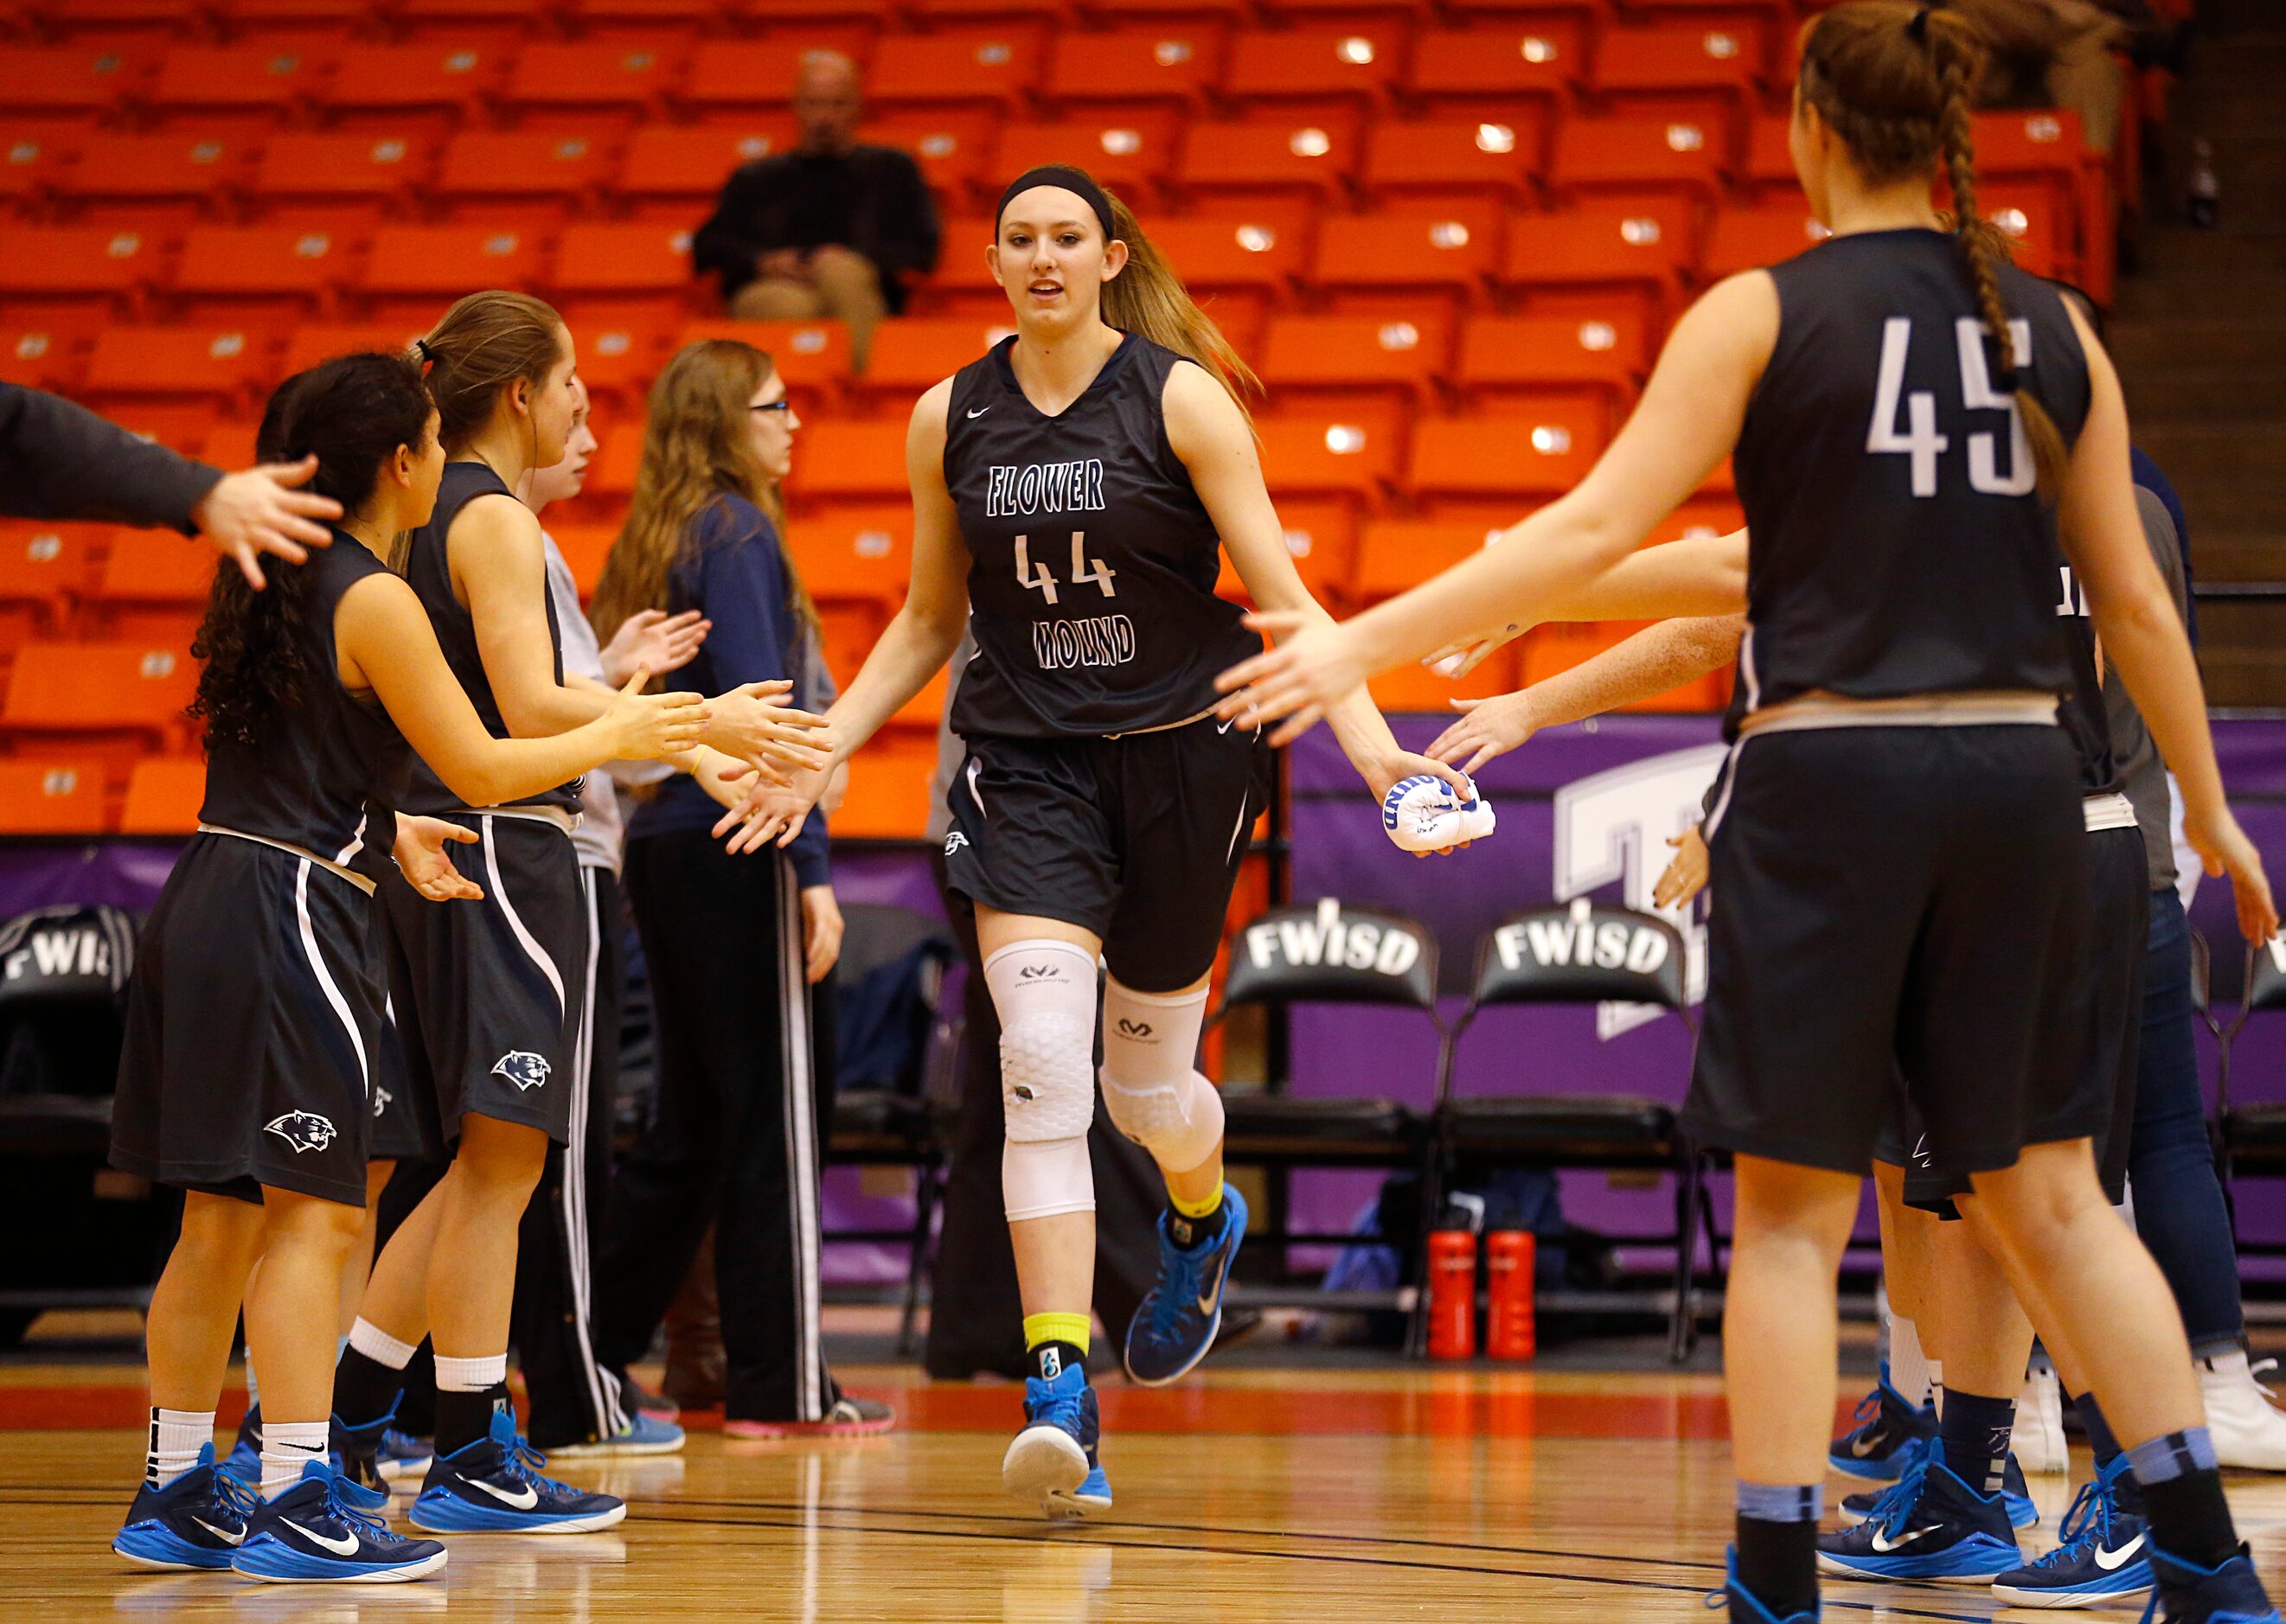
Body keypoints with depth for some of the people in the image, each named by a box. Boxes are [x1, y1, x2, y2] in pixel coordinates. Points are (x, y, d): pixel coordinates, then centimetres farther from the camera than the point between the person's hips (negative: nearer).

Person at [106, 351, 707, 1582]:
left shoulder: (271, 582, 13)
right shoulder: (374, 603, -12)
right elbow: (480, 767, -8)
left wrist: (383, 831, 28)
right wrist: (615, 737, 5)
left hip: (207, 905, 9)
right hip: (288, 915, -9)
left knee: (221, 1218, 13)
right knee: (313, 1213, -7)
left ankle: (176, 1493, 17)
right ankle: (297, 1504, -10)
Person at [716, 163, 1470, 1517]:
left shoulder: (1181, 398, -6)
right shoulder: (951, 419, 4)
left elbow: (1279, 592, -7)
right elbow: (929, 620, 15)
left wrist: (1367, 737, -19)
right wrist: (821, 752, 7)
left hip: (1185, 750, -2)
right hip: (1031, 763, 2)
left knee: (1146, 1077, 10)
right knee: (1041, 1063, -17)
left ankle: (1202, 1220, 49)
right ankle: (1062, 1403, -21)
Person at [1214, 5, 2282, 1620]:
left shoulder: (1762, 316, -4)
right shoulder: (2049, 328, 8)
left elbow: (1594, 533, -10)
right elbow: (2135, 601, 11)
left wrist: (1364, 641, -7)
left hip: (1829, 770, -4)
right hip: (2015, 776, 4)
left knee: (1794, 1213, 3)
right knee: (2049, 1196, 12)